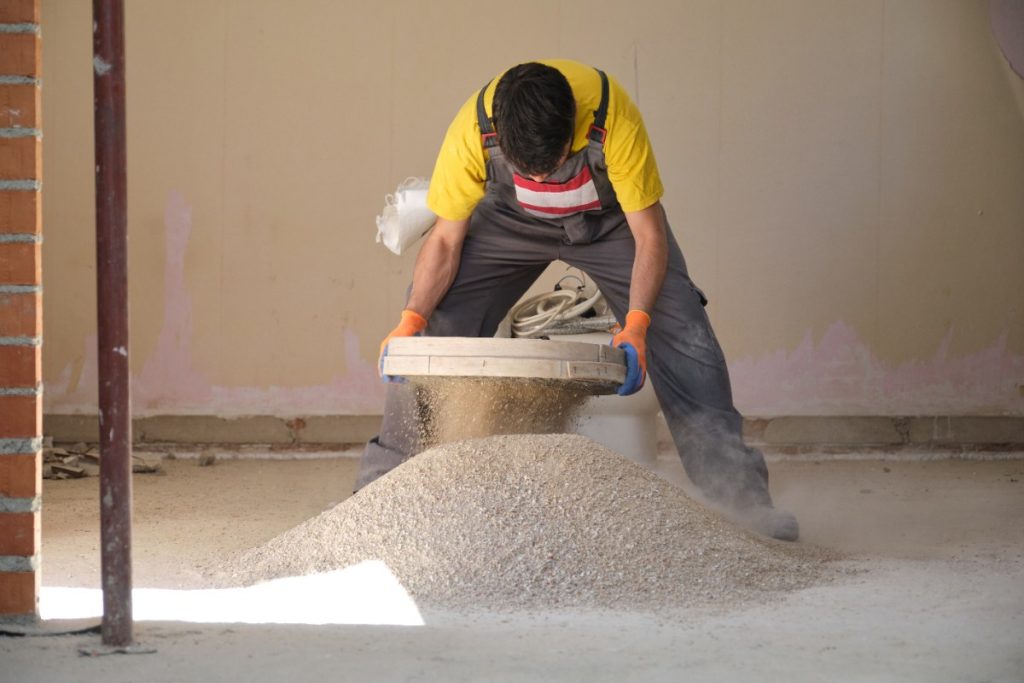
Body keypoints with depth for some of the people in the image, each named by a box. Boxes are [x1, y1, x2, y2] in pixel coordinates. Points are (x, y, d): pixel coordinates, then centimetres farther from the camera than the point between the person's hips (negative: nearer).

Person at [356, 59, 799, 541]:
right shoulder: (472, 130, -34)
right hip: (511, 223, 1)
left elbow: (649, 235, -30)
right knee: (434, 329, -14)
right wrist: (412, 318, -33)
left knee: (683, 333, -16)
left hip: (609, 220, -1)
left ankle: (733, 490, -8)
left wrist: (636, 324, -42)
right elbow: (446, 239, -20)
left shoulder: (612, 117, -39)